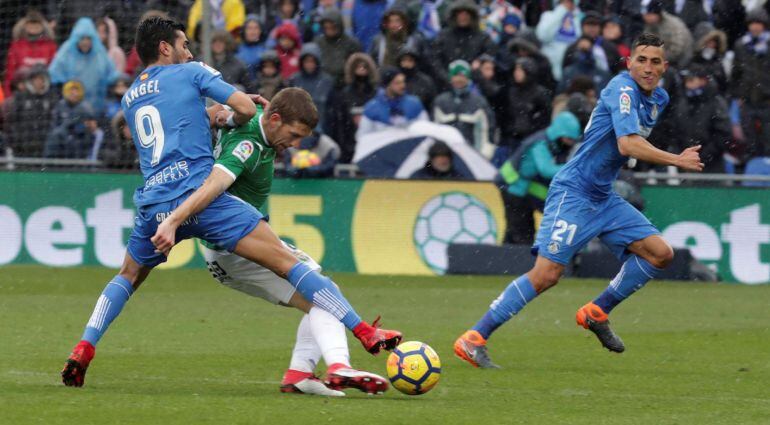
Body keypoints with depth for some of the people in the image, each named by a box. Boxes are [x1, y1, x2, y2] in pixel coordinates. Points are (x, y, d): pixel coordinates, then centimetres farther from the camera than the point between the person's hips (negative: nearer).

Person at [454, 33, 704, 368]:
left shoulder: (658, 99, 11)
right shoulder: (623, 89, -16)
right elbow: (627, 144, -30)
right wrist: (676, 160, -28)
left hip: (604, 197, 9)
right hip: (573, 192, -9)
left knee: (660, 253, 0)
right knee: (546, 274, -18)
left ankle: (596, 313, 14)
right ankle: (474, 339, -14)